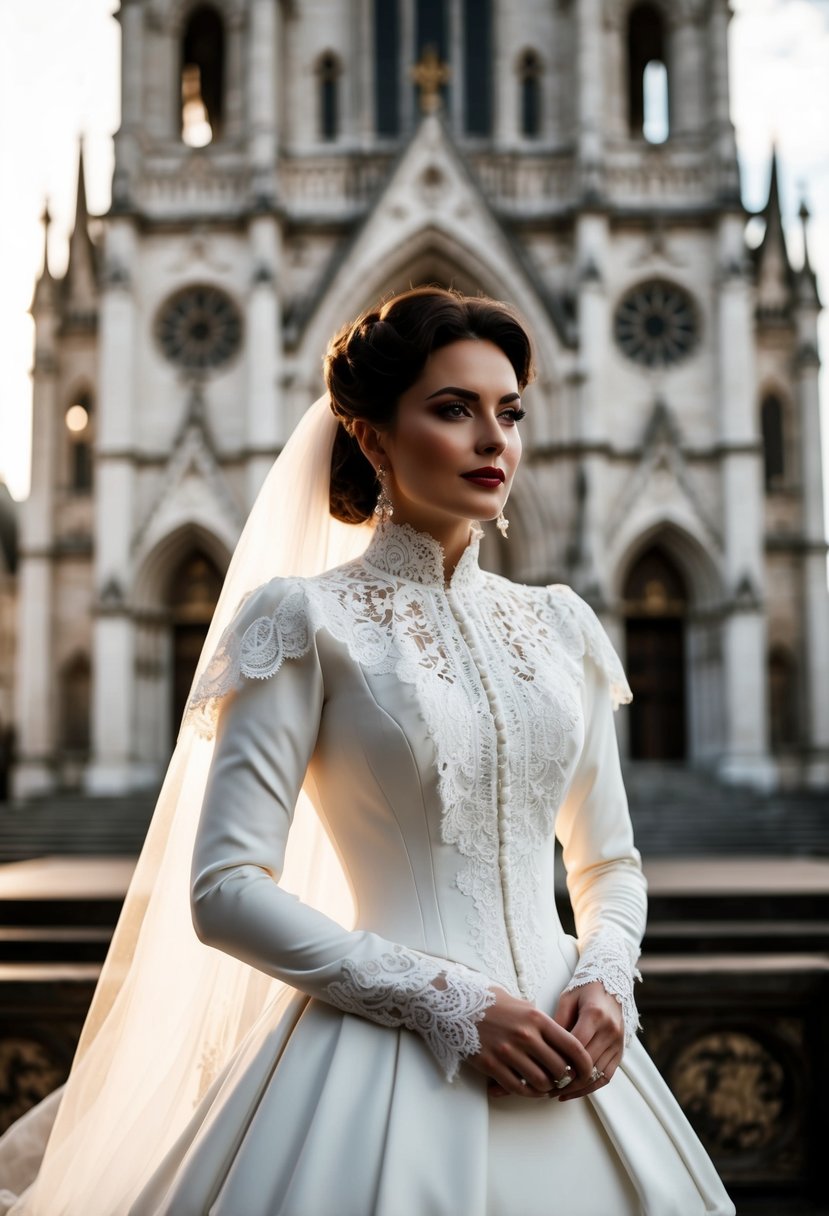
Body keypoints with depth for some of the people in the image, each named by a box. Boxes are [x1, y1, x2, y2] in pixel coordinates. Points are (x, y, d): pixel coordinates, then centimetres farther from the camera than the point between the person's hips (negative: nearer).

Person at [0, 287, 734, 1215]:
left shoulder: (560, 625, 8)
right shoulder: (309, 620, -7)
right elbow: (226, 891, -12)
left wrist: (605, 982, -5)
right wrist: (450, 1005, -15)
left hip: (557, 1054, 5)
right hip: (390, 1058, -5)